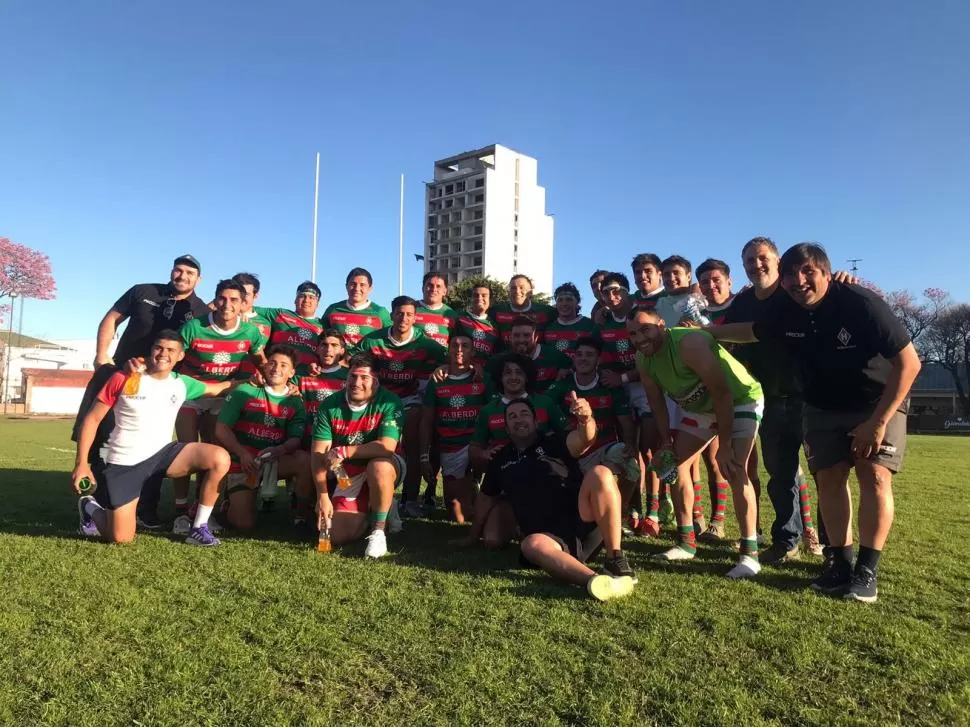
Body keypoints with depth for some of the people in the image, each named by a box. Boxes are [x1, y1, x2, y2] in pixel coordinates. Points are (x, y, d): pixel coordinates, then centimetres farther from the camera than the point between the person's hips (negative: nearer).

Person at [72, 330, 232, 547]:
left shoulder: (182, 384, 3)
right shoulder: (123, 379, -8)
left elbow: (217, 388, 21)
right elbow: (92, 419, -4)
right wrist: (82, 463, -10)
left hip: (162, 454, 4)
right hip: (125, 463, -3)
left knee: (220, 458, -22)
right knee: (121, 538, -8)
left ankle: (199, 528, -9)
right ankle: (90, 508, 28)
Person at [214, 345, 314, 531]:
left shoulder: (295, 402, 5)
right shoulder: (244, 391, 0)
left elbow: (295, 439, -4)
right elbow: (221, 429, -5)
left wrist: (279, 450, -28)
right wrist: (243, 454, -20)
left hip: (273, 463, 2)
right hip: (242, 462, -1)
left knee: (305, 460, -29)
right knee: (244, 523, -13)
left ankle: (303, 516, -13)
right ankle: (233, 501, 23)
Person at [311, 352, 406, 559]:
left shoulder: (389, 403, -20)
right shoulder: (330, 405, -10)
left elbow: (387, 446, -31)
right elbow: (318, 454, -13)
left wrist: (343, 452, -29)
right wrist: (323, 496, -21)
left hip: (383, 468, -3)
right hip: (348, 475, 3)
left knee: (378, 467, -39)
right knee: (339, 536, -7)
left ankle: (378, 530, -18)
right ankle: (374, 509, 24)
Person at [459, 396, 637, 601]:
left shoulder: (554, 443, 7)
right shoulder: (501, 460, 18)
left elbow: (584, 439, -15)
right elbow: (485, 498, 32)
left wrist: (586, 420, -39)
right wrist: (473, 536, 36)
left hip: (584, 524, -1)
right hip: (550, 538, 1)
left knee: (600, 473, -28)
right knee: (531, 545, -36)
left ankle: (616, 560, -26)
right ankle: (595, 581, -59)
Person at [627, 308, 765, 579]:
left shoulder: (689, 343, -35)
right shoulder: (643, 359, -11)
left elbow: (722, 393, -33)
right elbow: (656, 399, 2)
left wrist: (725, 445, -29)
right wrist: (666, 440, -3)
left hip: (740, 399, -7)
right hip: (700, 407, 8)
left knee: (734, 471, -22)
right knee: (675, 463, 3)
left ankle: (750, 552, -10)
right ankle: (686, 542, 16)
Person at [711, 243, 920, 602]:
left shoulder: (861, 303, -28)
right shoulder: (785, 313, -13)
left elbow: (909, 362, -24)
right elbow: (750, 331, 11)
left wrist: (878, 422, -26)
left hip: (878, 401, -4)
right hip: (823, 407, 4)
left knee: (874, 474, -16)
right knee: (829, 476, -3)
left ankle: (866, 569, -10)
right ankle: (840, 560, 6)